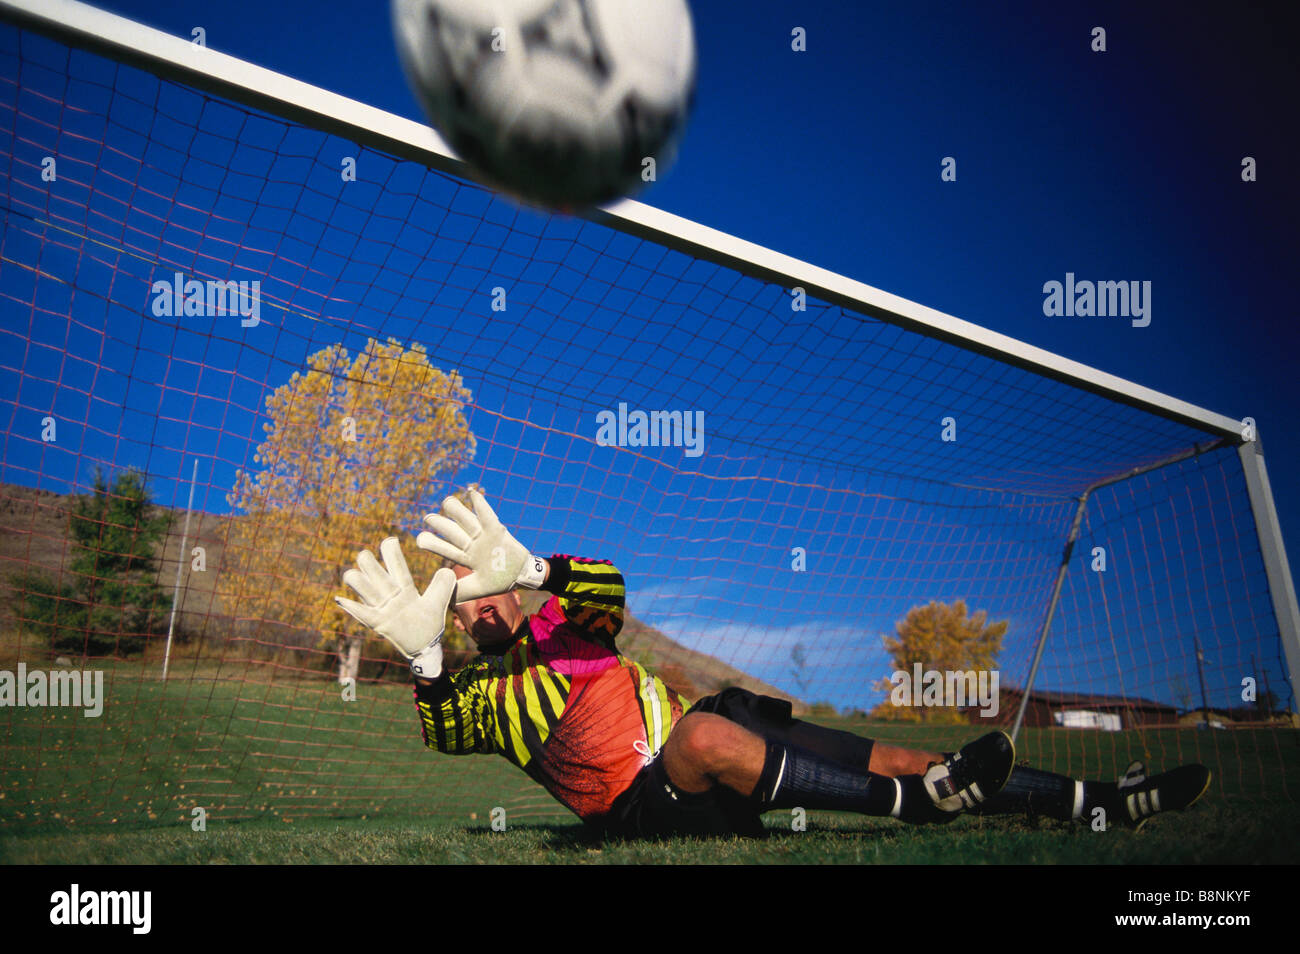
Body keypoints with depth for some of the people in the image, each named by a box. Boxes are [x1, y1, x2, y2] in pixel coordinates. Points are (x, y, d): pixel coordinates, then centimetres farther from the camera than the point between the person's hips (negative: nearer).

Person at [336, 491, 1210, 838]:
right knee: (705, 734, -39)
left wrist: (524, 565, -16)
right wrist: (423, 653, -26)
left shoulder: (566, 626, 17)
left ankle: (1102, 801, -5)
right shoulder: (485, 689, 12)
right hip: (641, 805, -4)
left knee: (894, 760, -8)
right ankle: (920, 801, -35)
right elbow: (445, 730, -12)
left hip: (704, 770, 4)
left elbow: (608, 584, -5)